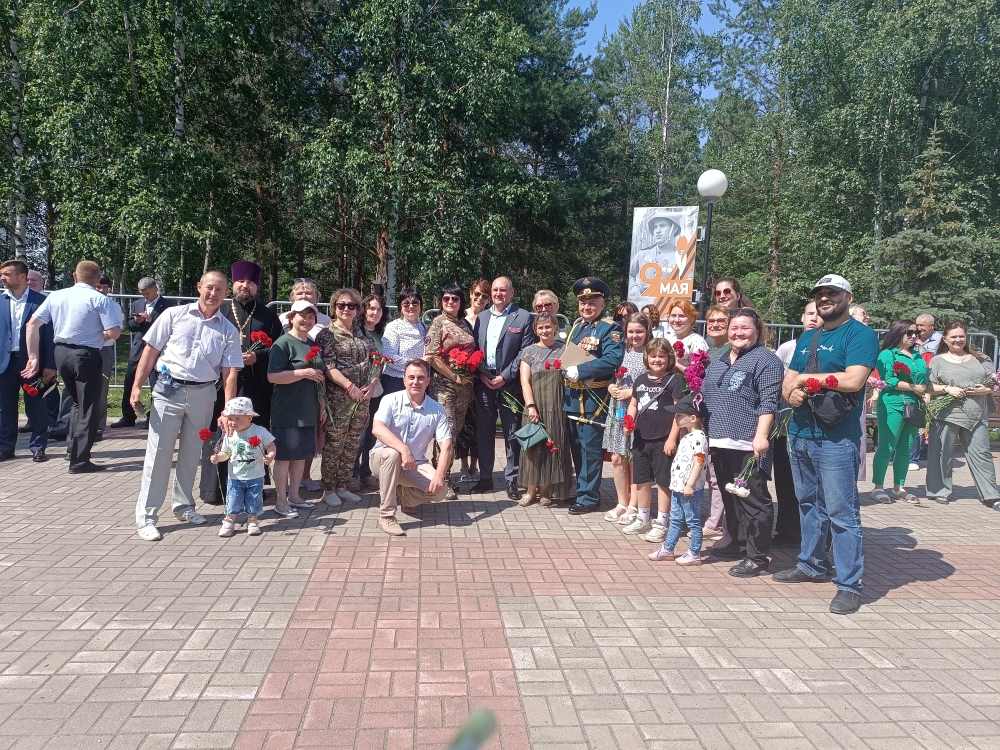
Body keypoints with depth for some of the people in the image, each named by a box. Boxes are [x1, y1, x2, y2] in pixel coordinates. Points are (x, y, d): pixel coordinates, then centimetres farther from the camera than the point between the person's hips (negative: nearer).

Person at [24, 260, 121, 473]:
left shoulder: (56, 296, 6)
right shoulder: (100, 299, -10)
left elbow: (32, 324, 3)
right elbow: (114, 333, -17)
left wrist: (33, 356, 5)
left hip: (61, 353, 6)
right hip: (86, 354, -6)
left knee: (78, 403, 25)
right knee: (88, 409, 4)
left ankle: (73, 446, 25)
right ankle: (79, 460, 5)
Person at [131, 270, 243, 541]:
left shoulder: (229, 330, 4)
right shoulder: (174, 315, 1)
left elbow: (230, 372, -1)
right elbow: (151, 351, 1)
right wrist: (137, 386, -6)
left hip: (203, 394, 2)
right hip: (169, 389, -2)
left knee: (191, 453, 14)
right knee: (159, 452, -2)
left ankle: (183, 505, 31)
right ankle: (146, 515, 4)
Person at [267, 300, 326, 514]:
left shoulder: (312, 344, 14)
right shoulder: (284, 343, -10)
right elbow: (272, 376, -19)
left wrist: (322, 403, 21)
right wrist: (304, 372, -20)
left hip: (308, 411, 8)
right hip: (287, 411, -7)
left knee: (302, 455, 13)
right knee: (284, 456, -1)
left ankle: (294, 495, 24)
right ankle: (281, 500, 8)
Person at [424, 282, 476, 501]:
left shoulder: (465, 324, 14)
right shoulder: (438, 322, -4)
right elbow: (431, 356, -11)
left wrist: (470, 376, 4)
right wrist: (454, 377, -13)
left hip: (465, 384, 6)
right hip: (444, 383, -6)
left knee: (457, 429, 10)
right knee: (447, 430, -10)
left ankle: (447, 476, 20)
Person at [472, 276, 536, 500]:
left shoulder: (524, 317, -2)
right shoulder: (482, 317, 13)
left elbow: (525, 353, -7)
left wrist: (504, 377, -12)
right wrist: (481, 374, -2)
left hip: (509, 384, -4)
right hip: (483, 383, 4)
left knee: (512, 434, 1)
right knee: (484, 432, 9)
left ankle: (512, 480, 11)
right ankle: (485, 478, 20)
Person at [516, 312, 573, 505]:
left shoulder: (564, 349, 9)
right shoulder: (529, 352, 6)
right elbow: (524, 381, -2)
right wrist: (531, 406, -11)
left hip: (557, 408, 1)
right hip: (536, 407, 0)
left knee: (554, 445, 3)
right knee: (534, 445, 2)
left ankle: (546, 490, 15)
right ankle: (531, 490, 11)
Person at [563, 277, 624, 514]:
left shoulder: (611, 329, -9)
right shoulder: (576, 326, 15)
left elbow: (612, 360, -22)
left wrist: (579, 370, -21)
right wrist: (565, 366, 5)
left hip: (594, 399, -7)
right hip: (572, 396, 8)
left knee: (590, 448, -1)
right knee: (576, 447, 15)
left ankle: (588, 497, 8)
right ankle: (583, 490, 29)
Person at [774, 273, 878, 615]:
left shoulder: (860, 334, -5)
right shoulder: (807, 337, 18)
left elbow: (853, 380, -20)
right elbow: (788, 384, 16)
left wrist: (806, 378, -8)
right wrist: (793, 391, -9)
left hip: (836, 439, -8)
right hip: (799, 434, 8)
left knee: (841, 511, -6)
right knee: (809, 504, 17)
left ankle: (849, 584, 0)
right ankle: (812, 564, 30)